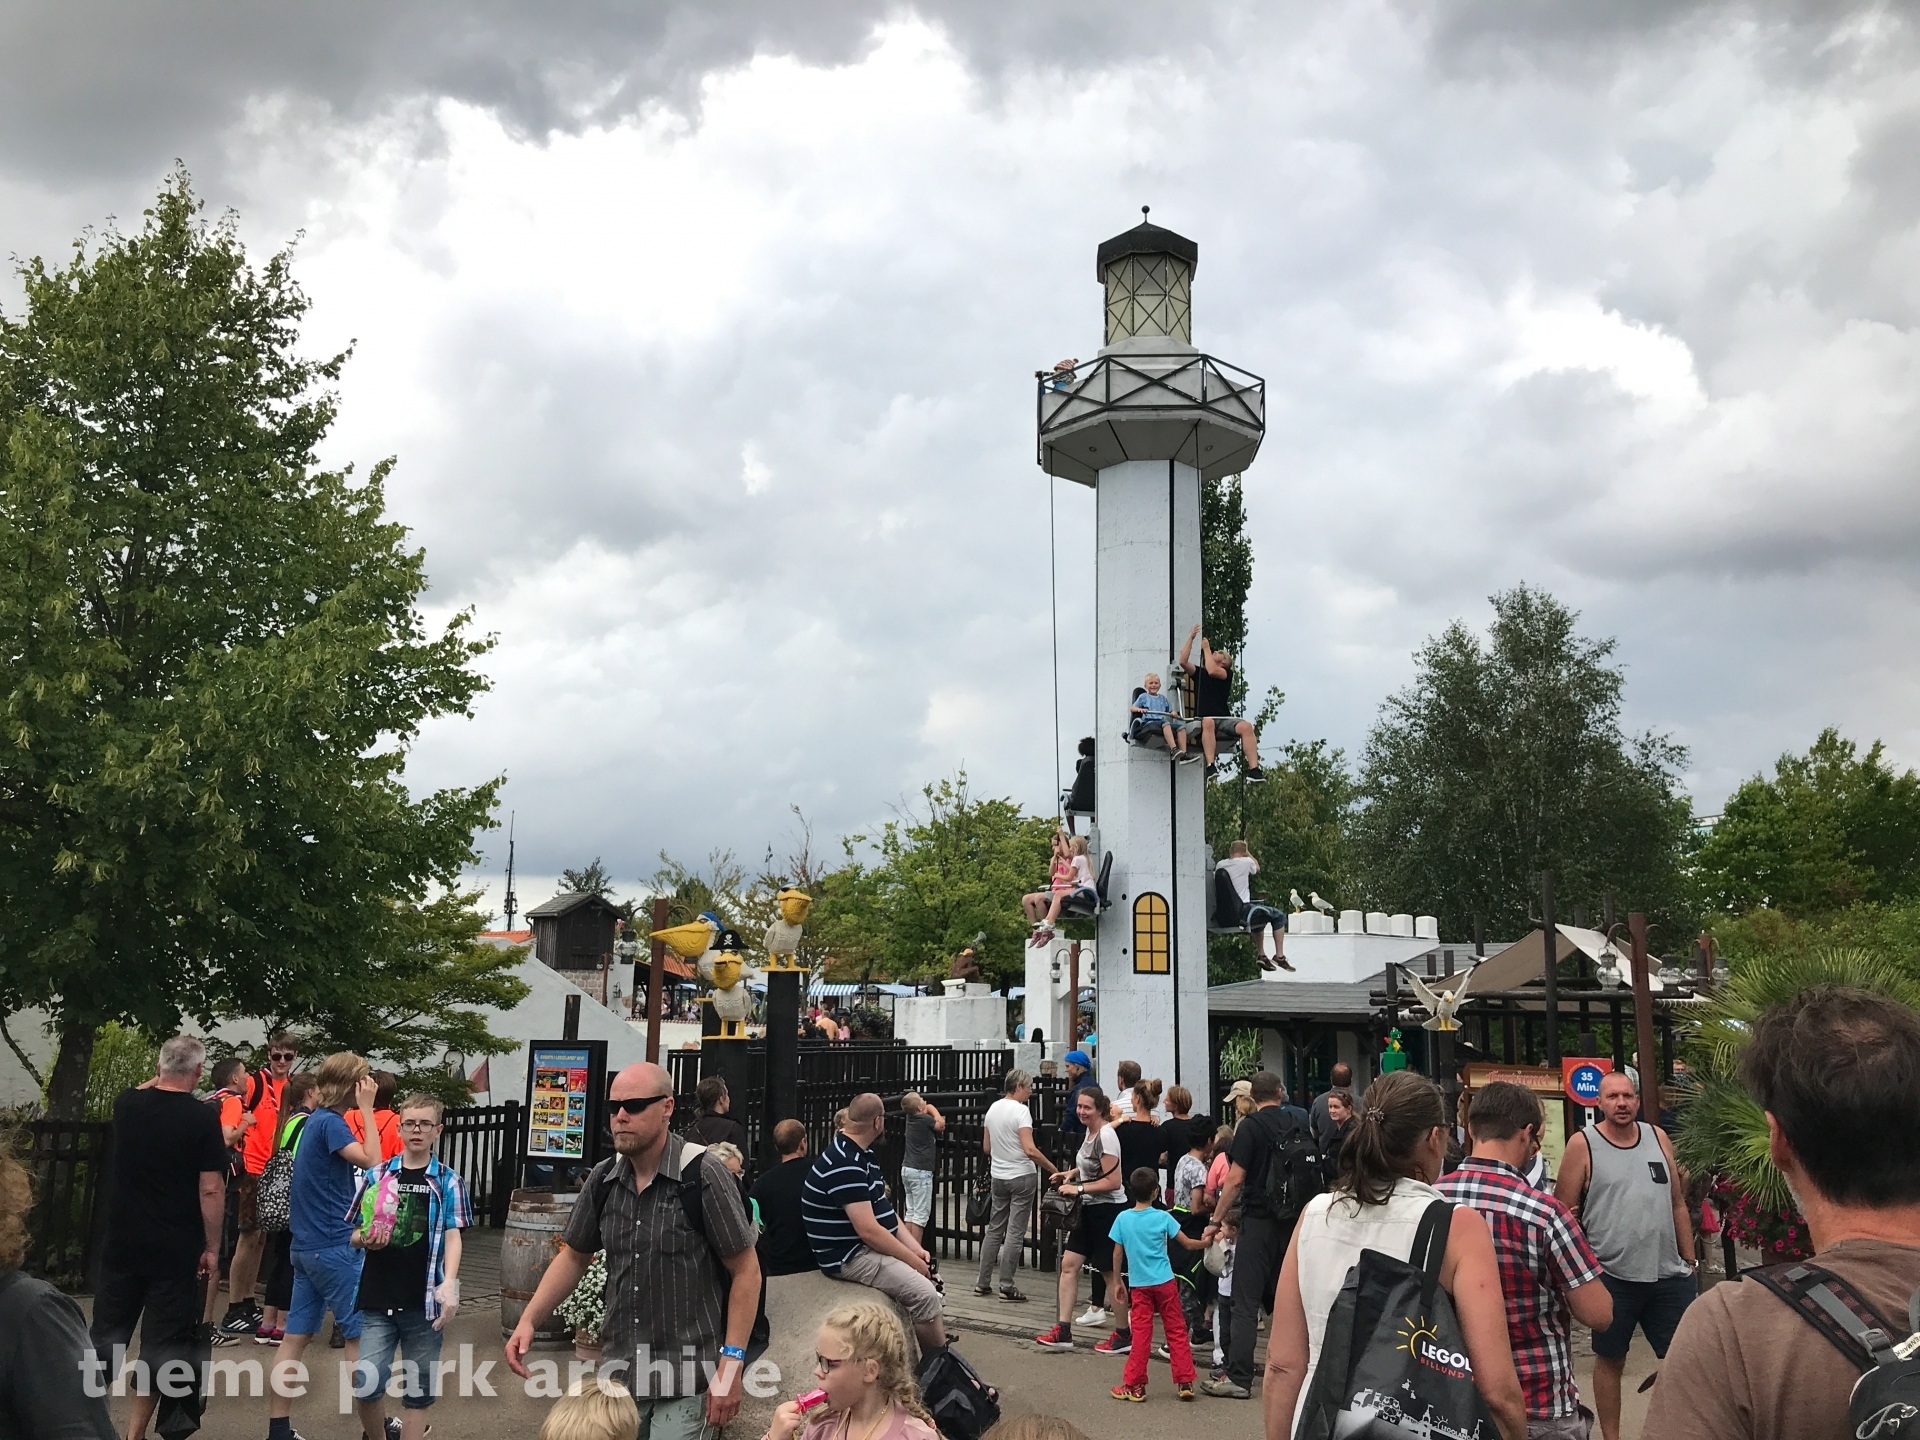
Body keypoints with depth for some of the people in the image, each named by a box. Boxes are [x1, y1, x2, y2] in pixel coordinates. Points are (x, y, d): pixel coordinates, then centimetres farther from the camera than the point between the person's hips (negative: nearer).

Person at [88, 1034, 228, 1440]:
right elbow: (211, 1189, -14)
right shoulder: (202, 1117, -14)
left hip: (122, 1242, 4)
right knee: (163, 1341, 5)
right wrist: (212, 1248, -6)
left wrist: (160, 1079, 35)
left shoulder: (127, 1104, -2)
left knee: (107, 1333, 17)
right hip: (176, 1249, -4)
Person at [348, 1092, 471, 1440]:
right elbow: (355, 1232, 12)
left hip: (424, 1303, -1)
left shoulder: (448, 1181, 1)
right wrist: (366, 1239, -12)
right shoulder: (376, 1175, 7)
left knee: (418, 1392, 7)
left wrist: (449, 1284, -21)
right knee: (365, 1386, -4)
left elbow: (453, 1236, -5)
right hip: (376, 1300, 1)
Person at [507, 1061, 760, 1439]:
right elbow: (574, 1255, 15)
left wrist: (731, 1363, -15)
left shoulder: (703, 1175, -14)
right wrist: (528, 1320, 2)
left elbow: (746, 1270, -10)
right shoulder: (603, 1179, 1)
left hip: (687, 1376, -5)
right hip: (619, 1370, 5)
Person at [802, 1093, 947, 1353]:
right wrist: (912, 1260, -16)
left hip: (866, 1247, 11)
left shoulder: (858, 1154, 10)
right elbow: (868, 1230, -26)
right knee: (925, 1293, -19)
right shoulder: (844, 1164, -23)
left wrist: (914, 1248, 3)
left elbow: (883, 1208, 14)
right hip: (850, 1256, -11)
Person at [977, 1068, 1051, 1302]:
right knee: (1015, 1233, -1)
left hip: (998, 1177, 7)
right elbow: (1030, 1149, -24)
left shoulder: (993, 1108, 7)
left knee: (994, 1229, 15)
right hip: (1022, 1177, -7)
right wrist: (1053, 1169, -18)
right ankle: (1007, 1286, 2)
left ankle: (983, 1282, 18)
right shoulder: (1020, 1111, -16)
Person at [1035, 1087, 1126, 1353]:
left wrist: (1079, 1188, -20)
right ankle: (1063, 1331, 9)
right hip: (1089, 1210, 9)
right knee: (1069, 1264, 6)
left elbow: (1113, 1181, -22)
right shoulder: (1089, 1132, 9)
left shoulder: (1105, 1136, -19)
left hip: (1106, 1210, -9)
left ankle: (1124, 1334, 14)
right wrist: (1072, 1173, 8)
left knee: (1111, 1274, 1)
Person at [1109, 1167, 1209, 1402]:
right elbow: (1188, 1244, 1)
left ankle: (1134, 1385, 5)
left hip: (1139, 1285, 1)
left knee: (1140, 1334, 4)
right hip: (1165, 1283, -1)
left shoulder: (1122, 1219, -3)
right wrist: (1207, 1242, 17)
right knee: (1176, 1331, 8)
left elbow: (1117, 1253, 1)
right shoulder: (1163, 1218, -5)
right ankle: (1185, 1382, 10)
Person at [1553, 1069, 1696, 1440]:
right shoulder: (1583, 1145, -6)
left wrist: (1690, 1260, 11)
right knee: (1610, 1360, 9)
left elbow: (1678, 1204, 12)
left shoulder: (1658, 1138, 6)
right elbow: (1562, 1212, -5)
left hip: (1669, 1274, 3)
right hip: (1612, 1275, -3)